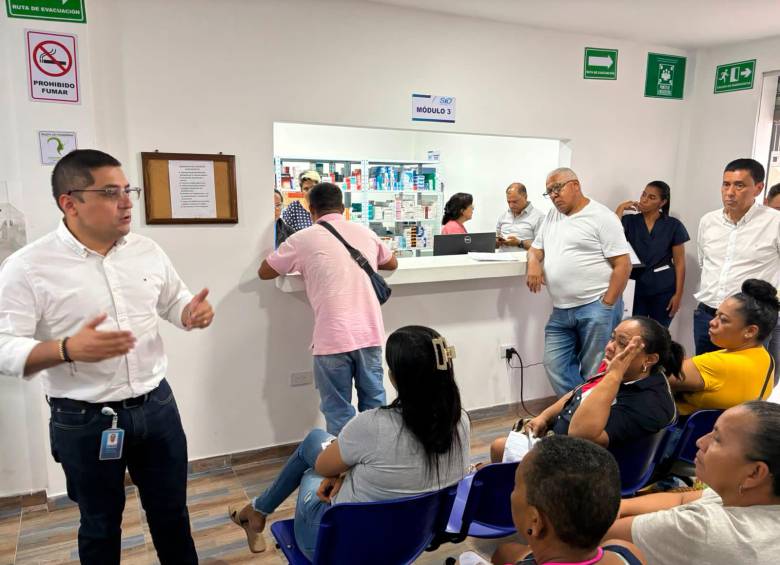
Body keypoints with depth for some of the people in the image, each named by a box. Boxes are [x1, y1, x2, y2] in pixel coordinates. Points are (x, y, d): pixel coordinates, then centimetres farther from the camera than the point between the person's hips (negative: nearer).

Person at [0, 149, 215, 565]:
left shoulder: (148, 251, 1)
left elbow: (174, 302, 13)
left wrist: (192, 313, -10)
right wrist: (68, 349, -33)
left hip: (156, 405, 4)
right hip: (84, 421, -3)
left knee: (172, 512, 19)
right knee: (100, 524, 19)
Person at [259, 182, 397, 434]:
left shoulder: (302, 239, 0)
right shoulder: (365, 232, 11)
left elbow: (264, 272, 13)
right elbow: (392, 263, 30)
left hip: (333, 338, -4)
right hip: (370, 333, 4)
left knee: (338, 411, 7)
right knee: (374, 403, 16)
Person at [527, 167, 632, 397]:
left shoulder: (601, 216, -5)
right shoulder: (551, 216, 16)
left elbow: (623, 264, -8)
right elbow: (536, 249, 22)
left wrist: (606, 306, -14)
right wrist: (533, 263, -4)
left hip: (596, 308, -6)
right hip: (561, 311, 7)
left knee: (595, 372, 0)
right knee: (556, 367, 3)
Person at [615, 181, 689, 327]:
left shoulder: (673, 225, -1)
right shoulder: (630, 221, 3)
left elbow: (679, 262, 0)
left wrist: (678, 294, -5)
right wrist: (620, 209, -12)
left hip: (664, 289, -1)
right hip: (636, 287, 1)